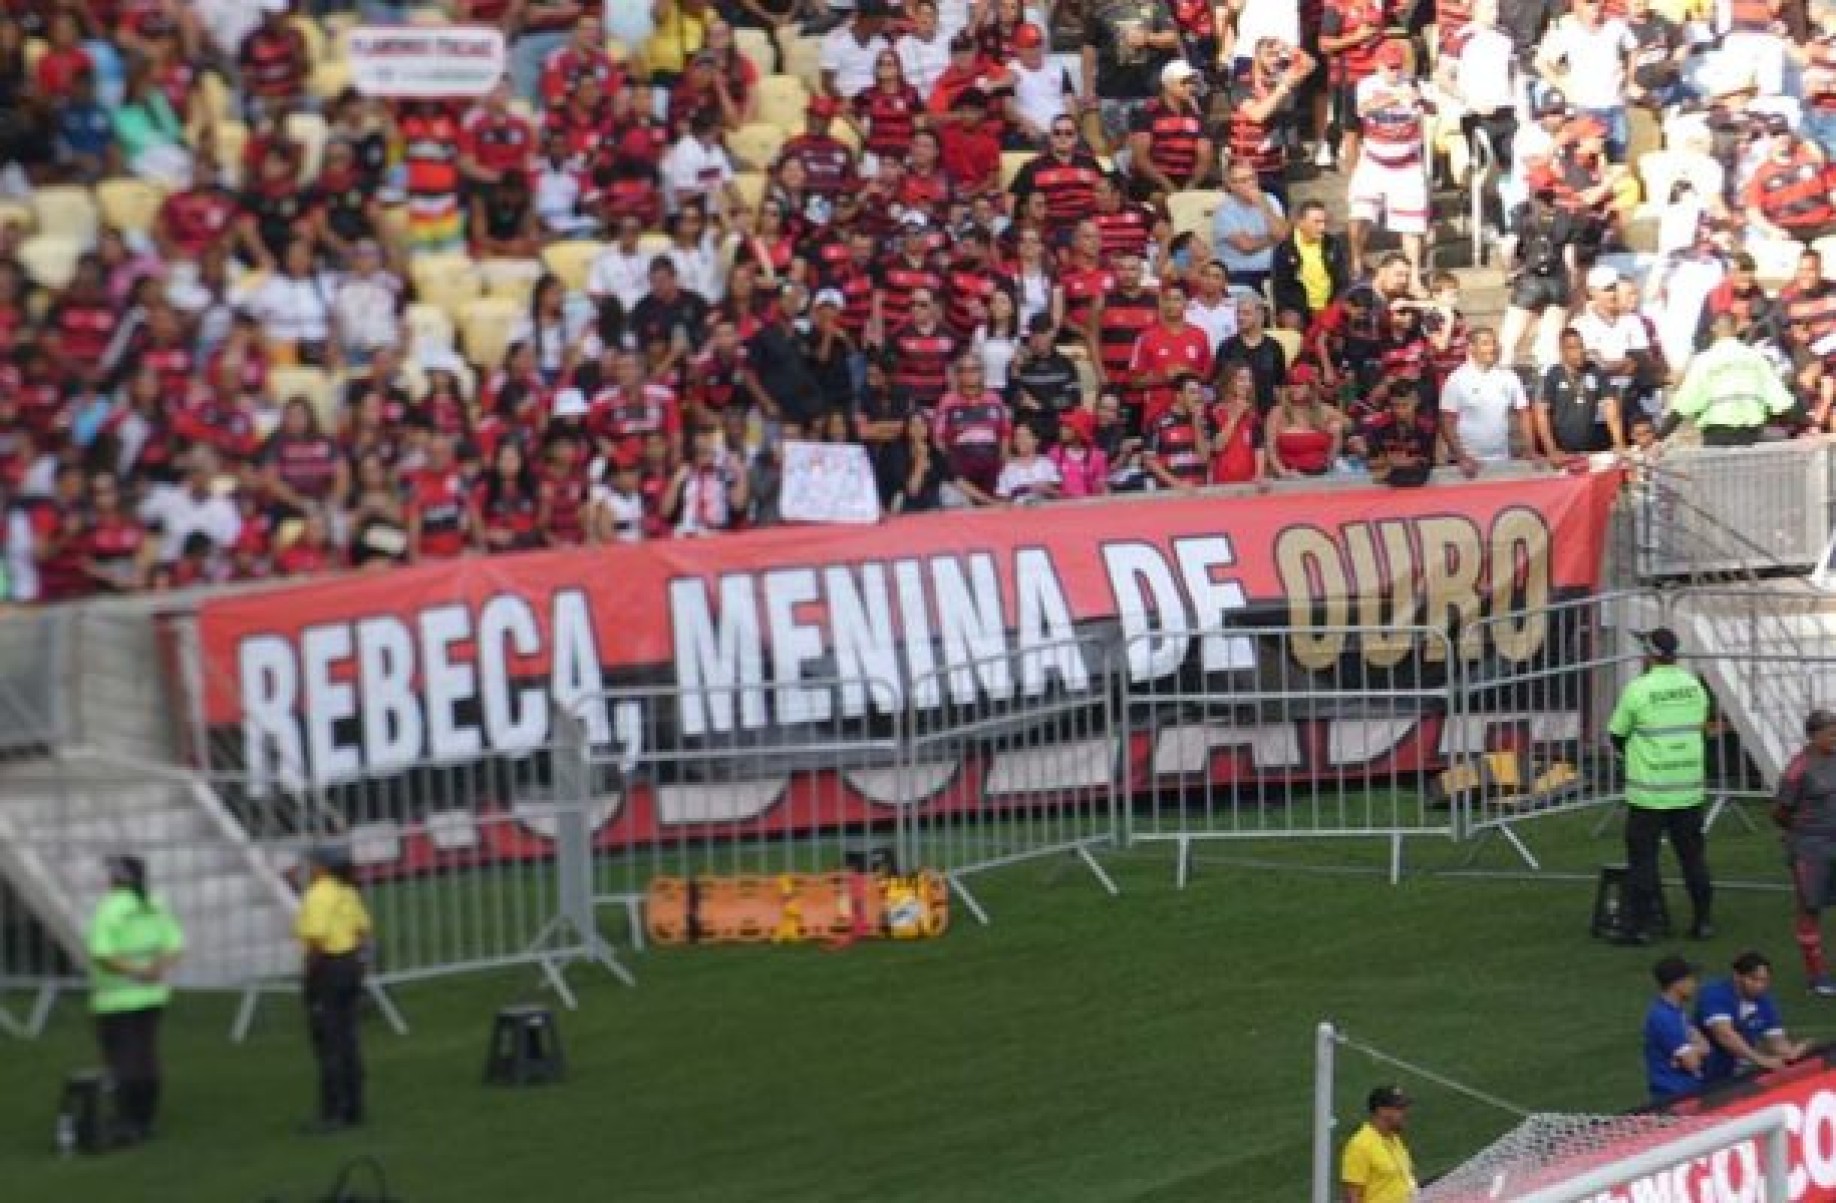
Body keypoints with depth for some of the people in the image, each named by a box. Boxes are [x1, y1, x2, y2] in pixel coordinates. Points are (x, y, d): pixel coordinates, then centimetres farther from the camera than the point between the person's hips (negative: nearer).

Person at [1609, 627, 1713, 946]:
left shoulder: (1638, 689, -12)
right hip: (1689, 788, 4)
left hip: (1648, 791, -4)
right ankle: (1702, 920, 17)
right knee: (1693, 855, 13)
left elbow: (1617, 734, -2)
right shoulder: (1694, 686, 2)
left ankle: (1638, 925, 2)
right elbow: (1699, 725, 13)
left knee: (1642, 858, 2)